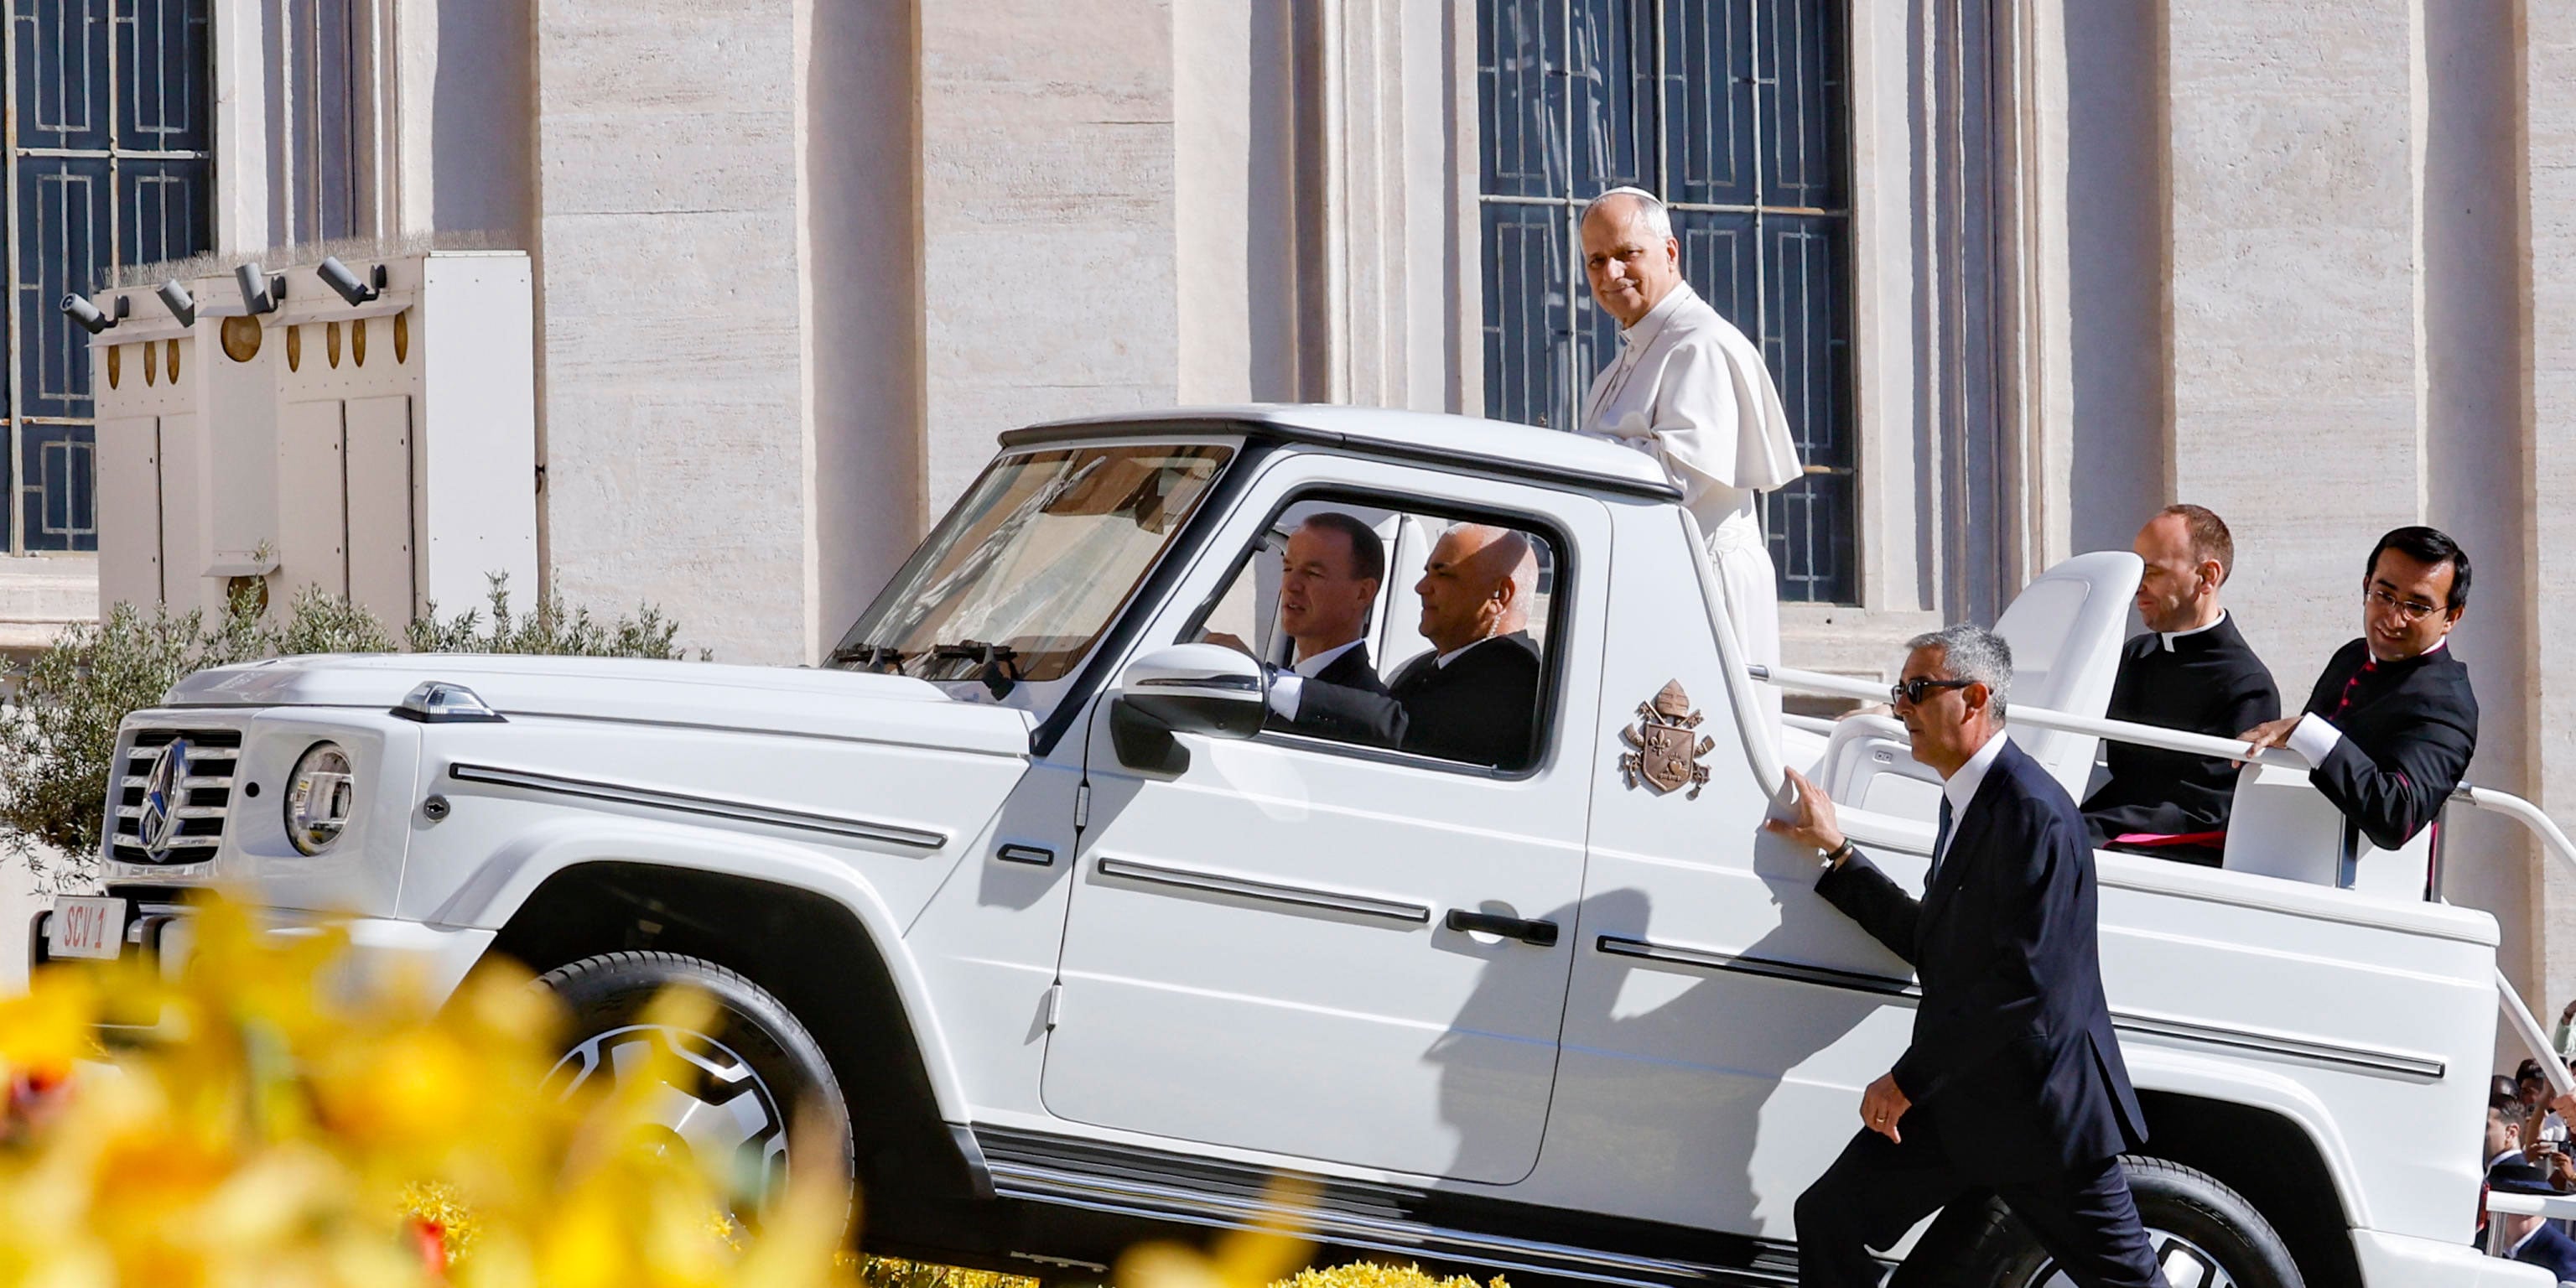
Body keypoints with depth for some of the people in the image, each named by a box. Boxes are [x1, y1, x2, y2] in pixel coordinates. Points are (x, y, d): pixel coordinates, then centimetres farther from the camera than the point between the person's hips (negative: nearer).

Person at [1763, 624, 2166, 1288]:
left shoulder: (2032, 813, -19)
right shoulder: (1965, 804, 13)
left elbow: (2025, 979, -24)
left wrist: (1910, 1079, -19)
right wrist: (1836, 852, 18)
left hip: (2041, 1107, -9)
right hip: (1956, 1098, 9)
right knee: (1829, 1218, 1)